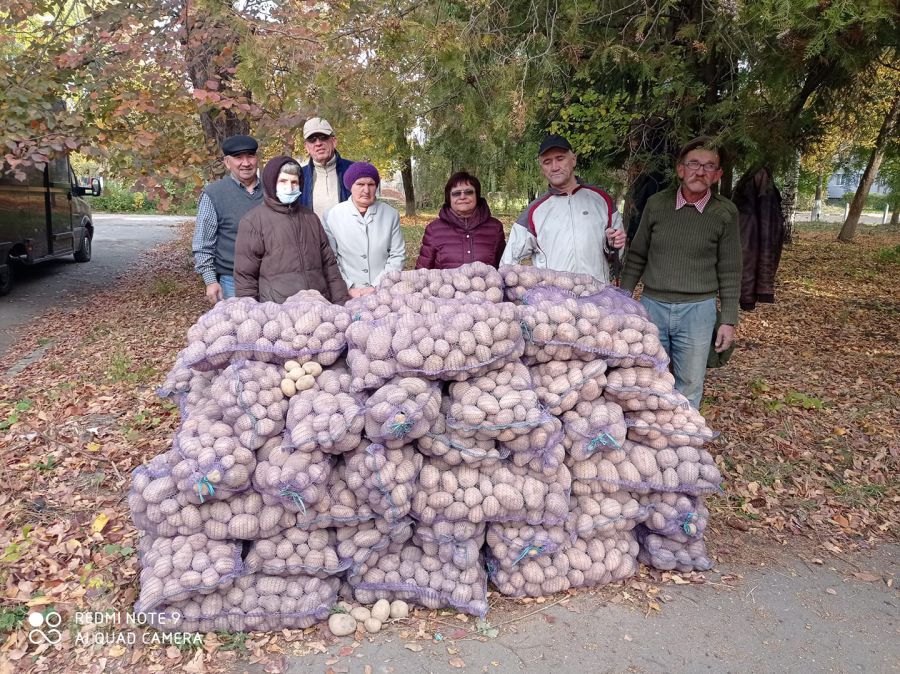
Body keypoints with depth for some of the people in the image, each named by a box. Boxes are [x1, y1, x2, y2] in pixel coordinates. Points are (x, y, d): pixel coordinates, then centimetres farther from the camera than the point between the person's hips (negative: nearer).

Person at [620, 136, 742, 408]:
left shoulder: (725, 213, -4)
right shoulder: (656, 204, -1)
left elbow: (729, 271, 1)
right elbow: (637, 257, 7)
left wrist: (729, 321, 1)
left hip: (697, 310, -1)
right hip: (653, 305, 1)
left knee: (689, 388, 8)